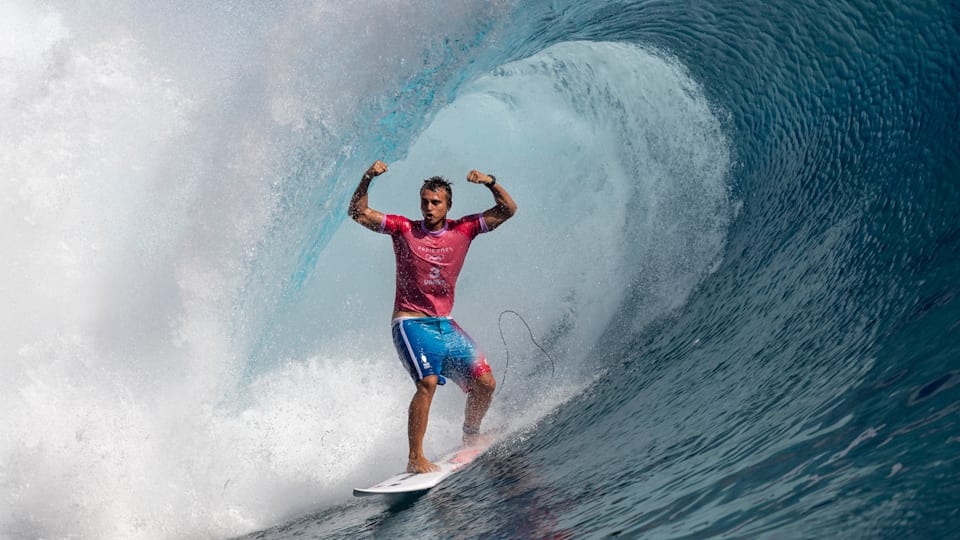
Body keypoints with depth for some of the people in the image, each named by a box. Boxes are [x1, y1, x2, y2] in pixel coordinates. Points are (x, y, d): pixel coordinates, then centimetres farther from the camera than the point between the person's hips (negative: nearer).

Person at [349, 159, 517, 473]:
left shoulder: (463, 230, 5)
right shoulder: (403, 229, -1)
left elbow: (508, 210, 3)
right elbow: (358, 213, -7)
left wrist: (490, 182, -13)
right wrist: (367, 179, -21)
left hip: (445, 324, 4)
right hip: (411, 323, -4)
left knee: (485, 383, -1)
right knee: (428, 382, -26)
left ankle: (470, 440, 25)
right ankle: (415, 459, -17)